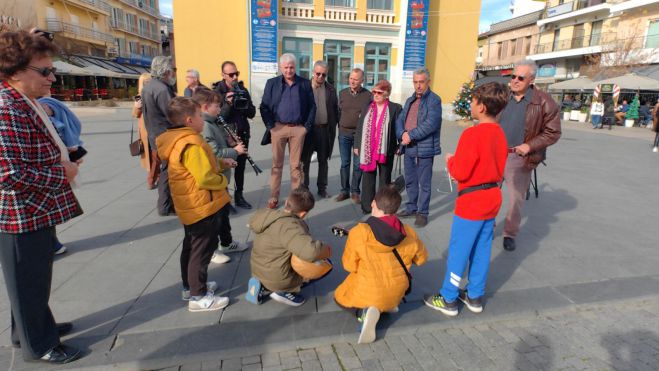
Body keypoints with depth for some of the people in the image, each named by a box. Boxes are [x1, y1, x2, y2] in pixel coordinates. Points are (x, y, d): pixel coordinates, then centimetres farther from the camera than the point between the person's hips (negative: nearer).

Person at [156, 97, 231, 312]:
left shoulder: (178, 141, 8)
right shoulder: (192, 144, -24)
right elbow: (205, 178, -29)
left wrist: (221, 163, 6)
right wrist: (223, 181, -11)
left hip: (190, 206, 10)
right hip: (204, 206, -10)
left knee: (191, 247, 21)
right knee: (202, 251, 1)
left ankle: (189, 286, 36)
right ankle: (199, 297, 13)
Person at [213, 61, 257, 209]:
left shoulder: (243, 89, 7)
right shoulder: (218, 91, -6)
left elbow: (252, 113, 5)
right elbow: (218, 116, -13)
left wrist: (246, 107, -16)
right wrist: (228, 104, -28)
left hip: (243, 133, 4)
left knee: (241, 166, 11)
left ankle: (239, 196, 24)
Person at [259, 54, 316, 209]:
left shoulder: (305, 84, 5)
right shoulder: (272, 83, 4)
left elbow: (312, 106, 6)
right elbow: (264, 106, 3)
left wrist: (308, 126, -1)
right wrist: (270, 126, -6)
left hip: (298, 128, 0)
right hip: (278, 127, 0)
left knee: (296, 164, 7)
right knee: (277, 164, 6)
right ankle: (274, 197, 14)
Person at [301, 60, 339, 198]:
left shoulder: (331, 89, 6)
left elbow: (335, 109, 10)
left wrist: (334, 126, 3)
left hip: (324, 129, 2)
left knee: (323, 160, 10)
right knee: (305, 160, 5)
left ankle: (322, 188, 21)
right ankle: (304, 188, 15)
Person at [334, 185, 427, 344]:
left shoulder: (359, 232, -23)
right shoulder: (408, 232, -13)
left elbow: (349, 265, -10)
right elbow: (421, 258, 5)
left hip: (367, 292, -5)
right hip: (396, 292, 5)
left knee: (340, 297, 25)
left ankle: (365, 310, -4)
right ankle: (388, 305, 9)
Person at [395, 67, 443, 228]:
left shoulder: (434, 100, -8)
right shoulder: (410, 100, 16)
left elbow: (430, 124, -19)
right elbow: (400, 120, 10)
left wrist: (411, 135, -18)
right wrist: (402, 134, -11)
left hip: (425, 148, -7)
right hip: (408, 147, 7)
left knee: (424, 183, 2)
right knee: (410, 181, 17)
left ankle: (422, 213, 14)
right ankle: (411, 208, 31)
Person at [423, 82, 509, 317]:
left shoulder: (472, 134, -20)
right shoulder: (500, 134, 5)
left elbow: (460, 172, -20)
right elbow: (499, 169, 12)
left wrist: (450, 160, -2)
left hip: (471, 201, -8)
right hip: (492, 198, 8)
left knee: (458, 251, 3)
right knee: (481, 251, 16)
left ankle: (448, 299, 15)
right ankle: (475, 296, 29)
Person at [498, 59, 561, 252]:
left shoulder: (544, 102, -7)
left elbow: (553, 132, -4)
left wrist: (530, 145, -15)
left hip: (519, 158, -3)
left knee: (516, 199, 7)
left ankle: (510, 234, 25)